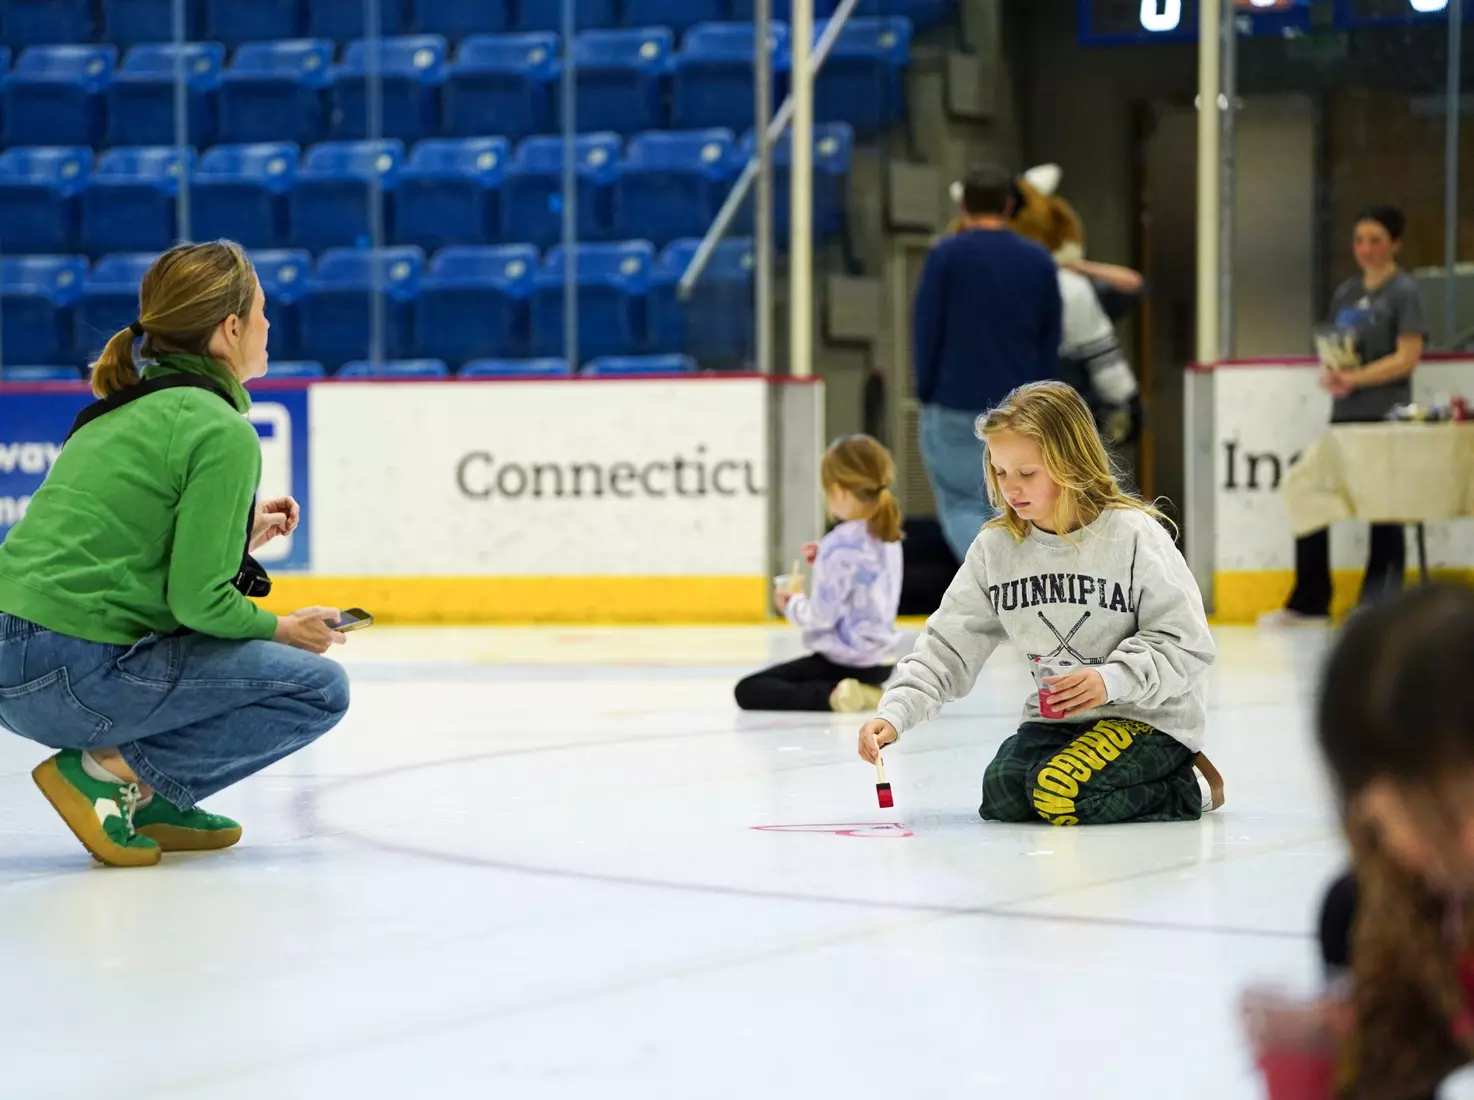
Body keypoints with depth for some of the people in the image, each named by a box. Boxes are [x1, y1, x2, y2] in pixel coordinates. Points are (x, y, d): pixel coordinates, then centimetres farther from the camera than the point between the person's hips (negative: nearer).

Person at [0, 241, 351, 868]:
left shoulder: (126, 407, 17)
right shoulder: (223, 432, -11)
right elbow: (198, 601, -15)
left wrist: (238, 539, 21)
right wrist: (279, 630, 4)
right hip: (71, 676, -9)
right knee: (320, 688, -1)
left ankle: (148, 799, 15)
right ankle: (110, 771, -5)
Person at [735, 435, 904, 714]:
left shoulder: (841, 545, -21)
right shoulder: (887, 537, 5)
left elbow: (822, 616, -19)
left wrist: (792, 604, 1)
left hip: (847, 662, -9)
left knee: (748, 690, -5)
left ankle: (832, 695, -21)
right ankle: (862, 692, 9)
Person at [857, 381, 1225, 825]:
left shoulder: (1132, 534, -15)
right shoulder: (995, 548, 0)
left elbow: (1186, 643, -14)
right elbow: (948, 645, -1)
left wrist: (1112, 679, -28)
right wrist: (895, 713, -16)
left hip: (1149, 716, -6)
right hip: (1057, 715, 6)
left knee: (1059, 795, -27)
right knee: (1002, 797, -17)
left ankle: (1188, 787, -1)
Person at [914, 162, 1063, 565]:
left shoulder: (946, 256, -8)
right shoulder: (1039, 261, 4)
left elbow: (926, 330, -7)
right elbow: (1052, 338, 9)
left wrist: (926, 392, 5)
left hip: (956, 405, -3)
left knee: (960, 504, 5)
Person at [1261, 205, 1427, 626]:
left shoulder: (1404, 291, -4)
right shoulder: (1346, 292, 15)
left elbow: (1408, 356, -12)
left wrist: (1354, 378, -19)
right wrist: (1328, 374, -5)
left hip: (1385, 417, -7)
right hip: (1345, 414, 7)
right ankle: (1308, 602, 12)